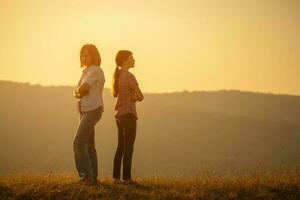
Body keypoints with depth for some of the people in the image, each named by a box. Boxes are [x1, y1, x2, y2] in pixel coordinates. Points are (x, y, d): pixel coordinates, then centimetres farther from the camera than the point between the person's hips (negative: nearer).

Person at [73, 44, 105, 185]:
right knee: (88, 145, 9)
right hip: (86, 110, 10)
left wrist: (79, 91, 3)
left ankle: (86, 175, -20)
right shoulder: (87, 71, 19)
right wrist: (79, 93, -6)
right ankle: (92, 177, 11)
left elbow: (81, 89, -18)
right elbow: (77, 92, 15)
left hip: (93, 110, -10)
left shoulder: (95, 70, -10)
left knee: (79, 142, -18)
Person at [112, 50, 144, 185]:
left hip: (119, 114, 8)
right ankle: (126, 178, -4)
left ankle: (116, 177, 13)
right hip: (128, 113, -8)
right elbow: (140, 96, -12)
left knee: (121, 147, 13)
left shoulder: (117, 75, 11)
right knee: (128, 148, -4)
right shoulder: (129, 76, -15)